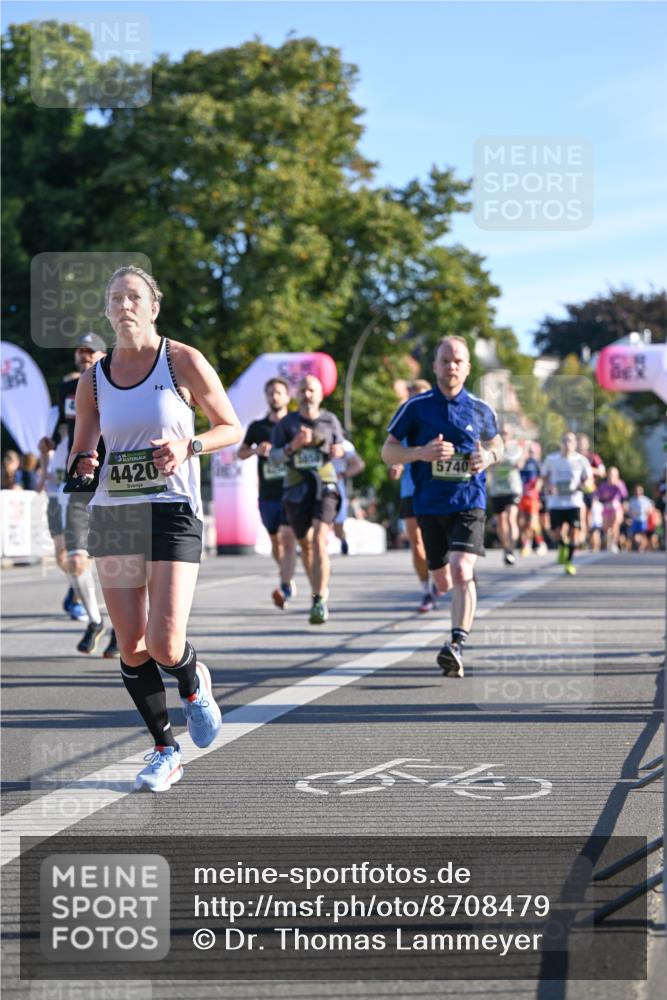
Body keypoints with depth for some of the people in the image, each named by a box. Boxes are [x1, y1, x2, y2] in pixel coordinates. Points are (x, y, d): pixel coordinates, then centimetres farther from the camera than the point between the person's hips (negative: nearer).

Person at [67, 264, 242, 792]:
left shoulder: (183, 361, -3)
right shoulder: (93, 379, 8)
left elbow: (232, 428, 3)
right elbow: (81, 450, 17)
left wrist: (188, 446, -15)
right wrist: (82, 463, -7)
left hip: (172, 511, -4)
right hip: (112, 515, 4)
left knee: (164, 644, -13)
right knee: (131, 647, 2)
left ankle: (194, 683, 23)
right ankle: (166, 752, 17)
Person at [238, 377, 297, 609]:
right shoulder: (257, 427, 9)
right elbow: (241, 453, 9)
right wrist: (256, 450, -12)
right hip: (268, 495, 3)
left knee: (288, 538, -16)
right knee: (275, 541, 13)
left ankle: (285, 588, -22)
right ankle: (288, 579, 34)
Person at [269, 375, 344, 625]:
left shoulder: (330, 421, 6)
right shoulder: (286, 423, 3)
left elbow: (339, 446, 21)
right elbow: (273, 457, -1)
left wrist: (337, 451, -3)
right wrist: (293, 446, -18)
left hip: (325, 486, -2)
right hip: (296, 489, 2)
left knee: (319, 540, -19)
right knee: (305, 545, 11)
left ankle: (319, 601, -23)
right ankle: (320, 590, 33)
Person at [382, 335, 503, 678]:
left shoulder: (480, 409, 3)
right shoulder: (416, 406, -2)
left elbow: (496, 443, 20)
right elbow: (388, 451, 1)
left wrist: (489, 457, -4)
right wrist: (421, 453, -17)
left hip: (468, 503, -2)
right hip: (429, 505, 2)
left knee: (462, 571, -22)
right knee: (442, 580, 14)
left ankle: (457, 645, -27)